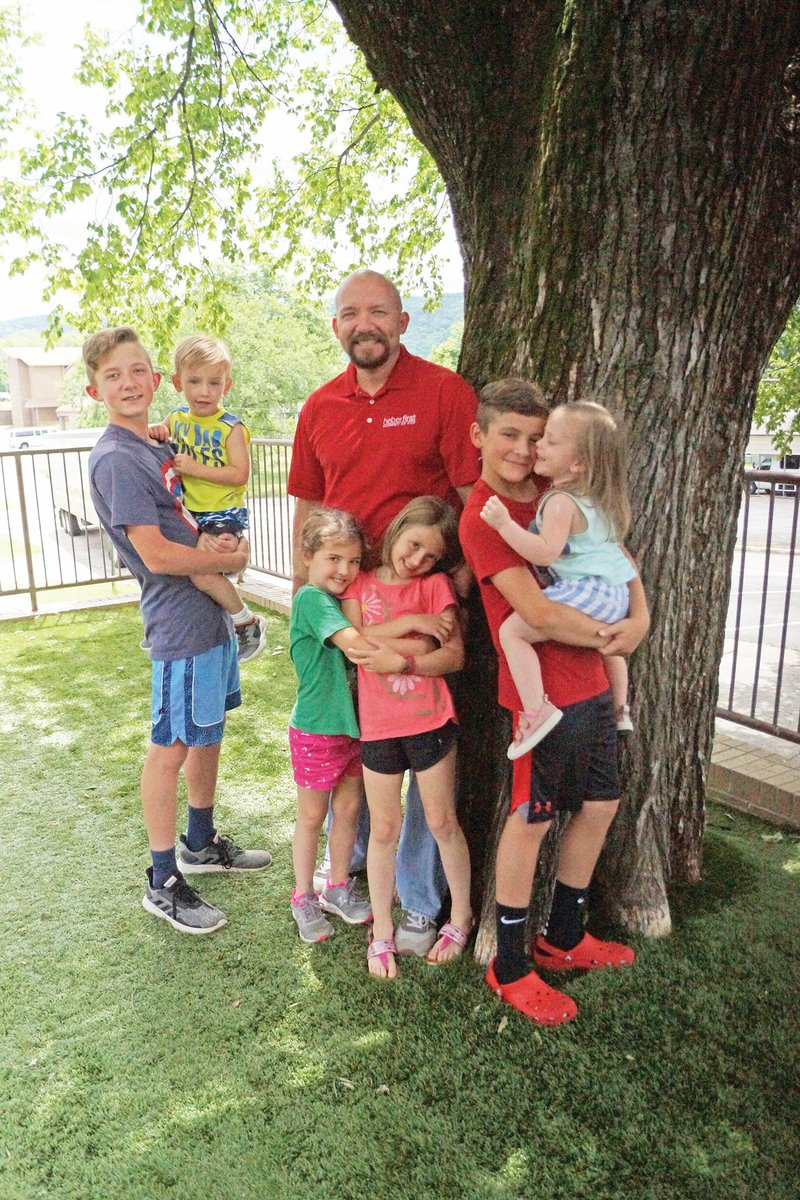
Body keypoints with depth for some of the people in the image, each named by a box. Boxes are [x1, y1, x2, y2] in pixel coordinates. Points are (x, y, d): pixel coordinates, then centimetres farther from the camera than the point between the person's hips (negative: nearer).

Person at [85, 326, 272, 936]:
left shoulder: (159, 448, 13)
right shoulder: (117, 459, -15)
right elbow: (155, 554, -21)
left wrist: (214, 542, -4)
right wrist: (229, 558, -9)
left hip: (211, 612, 9)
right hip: (181, 622, -9)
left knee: (209, 732, 19)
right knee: (172, 747, 1)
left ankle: (202, 844, 38)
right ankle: (164, 882, 16)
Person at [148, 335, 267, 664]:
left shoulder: (231, 427, -11)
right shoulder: (177, 418, 5)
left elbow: (240, 475, -18)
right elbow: (161, 434, 21)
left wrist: (196, 468, -23)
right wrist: (153, 431, -3)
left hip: (224, 516, -8)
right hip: (188, 514, 8)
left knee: (202, 572, -23)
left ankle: (248, 623, -1)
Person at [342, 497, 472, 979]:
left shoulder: (436, 586, 0)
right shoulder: (359, 584, 3)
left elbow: (455, 655, -8)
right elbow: (353, 643, -12)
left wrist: (402, 661, -20)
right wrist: (411, 622, -17)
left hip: (431, 720, -1)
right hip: (378, 726, 1)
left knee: (442, 822, 10)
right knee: (384, 830, 11)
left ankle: (460, 917, 30)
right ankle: (382, 933, 26)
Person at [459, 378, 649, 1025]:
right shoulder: (482, 517, -16)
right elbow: (537, 612, -23)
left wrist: (640, 615, -4)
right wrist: (605, 634, -11)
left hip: (592, 681, 8)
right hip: (542, 691, -8)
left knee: (600, 804, 17)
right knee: (531, 820, 3)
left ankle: (564, 938, 38)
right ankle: (510, 966, 23)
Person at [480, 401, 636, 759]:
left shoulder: (560, 502, -17)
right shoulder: (597, 498, 13)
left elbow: (546, 552, -27)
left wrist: (505, 524, -29)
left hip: (585, 590, -10)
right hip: (616, 592, 10)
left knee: (512, 629, -14)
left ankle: (537, 710, -19)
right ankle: (620, 711, 53)